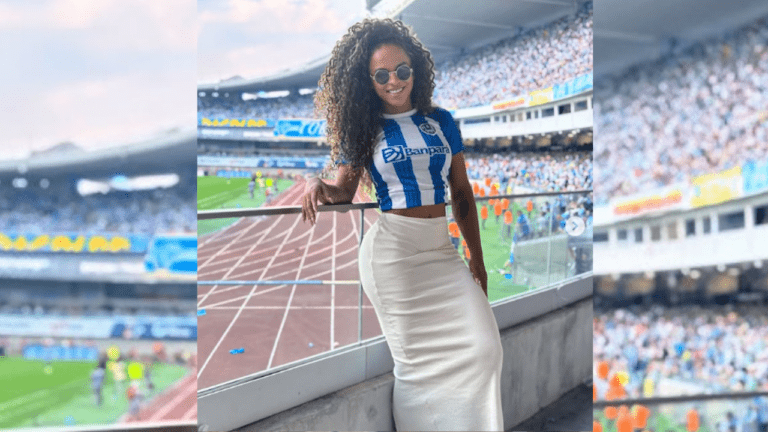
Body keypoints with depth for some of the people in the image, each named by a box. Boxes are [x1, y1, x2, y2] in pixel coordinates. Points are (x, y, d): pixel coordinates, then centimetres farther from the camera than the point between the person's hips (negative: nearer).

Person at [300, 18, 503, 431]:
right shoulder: (365, 129, 4)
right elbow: (345, 190, 8)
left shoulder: (441, 122, 9)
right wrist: (317, 185, -16)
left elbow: (462, 195, 12)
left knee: (483, 347, -8)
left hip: (441, 249, 3)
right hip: (391, 250, -3)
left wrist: (477, 258, 12)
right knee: (415, 358, -1)